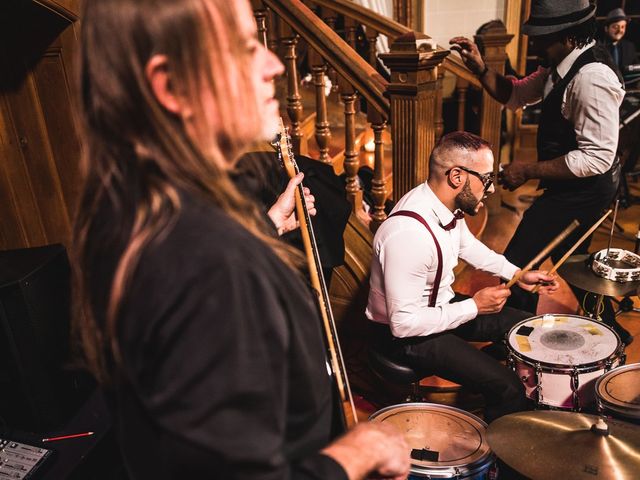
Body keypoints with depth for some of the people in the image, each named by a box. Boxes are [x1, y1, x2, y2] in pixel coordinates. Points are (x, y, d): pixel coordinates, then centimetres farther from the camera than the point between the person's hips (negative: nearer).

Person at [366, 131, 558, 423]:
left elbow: (468, 245, 16)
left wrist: (517, 274, 7)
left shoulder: (447, 204, -7)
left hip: (440, 305, 9)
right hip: (405, 334, -9)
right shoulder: (408, 234, -36)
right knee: (508, 388, -17)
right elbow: (404, 324, -32)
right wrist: (474, 306, -24)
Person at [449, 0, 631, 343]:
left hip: (581, 189, -10)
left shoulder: (591, 78, -27)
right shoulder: (562, 65, 2)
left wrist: (528, 171, -27)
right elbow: (516, 95, 11)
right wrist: (480, 69, -6)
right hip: (573, 186, 10)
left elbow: (597, 157, -29)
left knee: (517, 263, -3)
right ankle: (609, 331, 45)